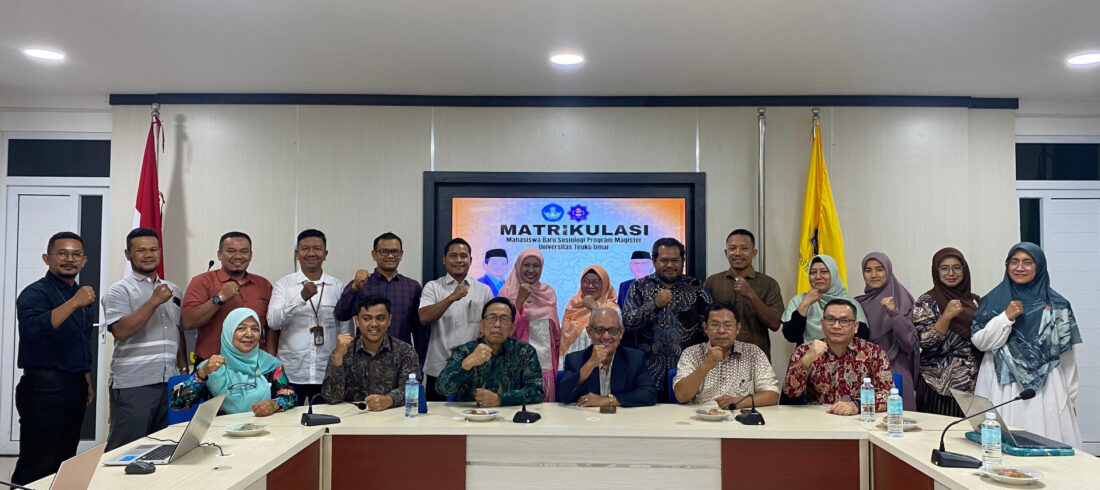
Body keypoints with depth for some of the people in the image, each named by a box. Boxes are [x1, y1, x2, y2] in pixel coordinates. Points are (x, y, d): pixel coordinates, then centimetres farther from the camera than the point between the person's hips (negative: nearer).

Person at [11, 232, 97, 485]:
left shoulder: (83, 295, 14)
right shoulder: (35, 293, -9)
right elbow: (32, 329, -30)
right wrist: (74, 303, -33)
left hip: (75, 387, 7)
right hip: (44, 386, -7)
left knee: (64, 462, 14)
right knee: (37, 468, -3)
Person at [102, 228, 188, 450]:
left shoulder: (173, 290, 16)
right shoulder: (119, 291, -2)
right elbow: (121, 331, -16)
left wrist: (184, 368, 13)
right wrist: (154, 301, -17)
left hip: (169, 382, 6)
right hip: (133, 384, -5)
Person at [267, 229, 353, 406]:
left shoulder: (338, 286, 6)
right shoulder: (284, 284, 3)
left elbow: (346, 330, 9)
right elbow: (273, 322, -11)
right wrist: (302, 297, -23)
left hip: (328, 373, 1)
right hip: (291, 374, -1)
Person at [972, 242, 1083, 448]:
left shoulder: (1057, 305, 8)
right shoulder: (993, 300, 7)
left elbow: (1067, 356, 9)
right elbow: (979, 341, -2)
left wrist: (1071, 397, 9)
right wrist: (1006, 318, -13)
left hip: (1045, 387, 1)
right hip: (1003, 387, 0)